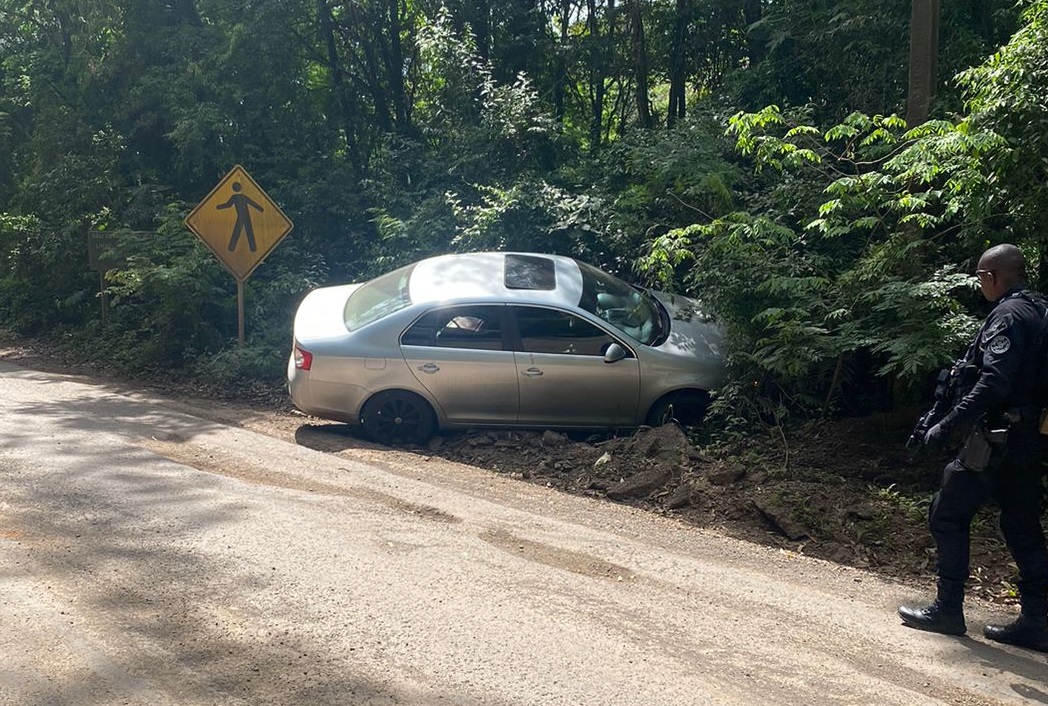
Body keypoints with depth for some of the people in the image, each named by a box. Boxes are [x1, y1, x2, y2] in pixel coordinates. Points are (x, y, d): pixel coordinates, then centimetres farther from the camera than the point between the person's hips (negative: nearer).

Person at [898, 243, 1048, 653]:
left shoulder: (1009, 315, -14)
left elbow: (993, 383, -25)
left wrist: (948, 424, -23)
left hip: (998, 438, -9)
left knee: (947, 515, 2)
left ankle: (948, 609, 7)